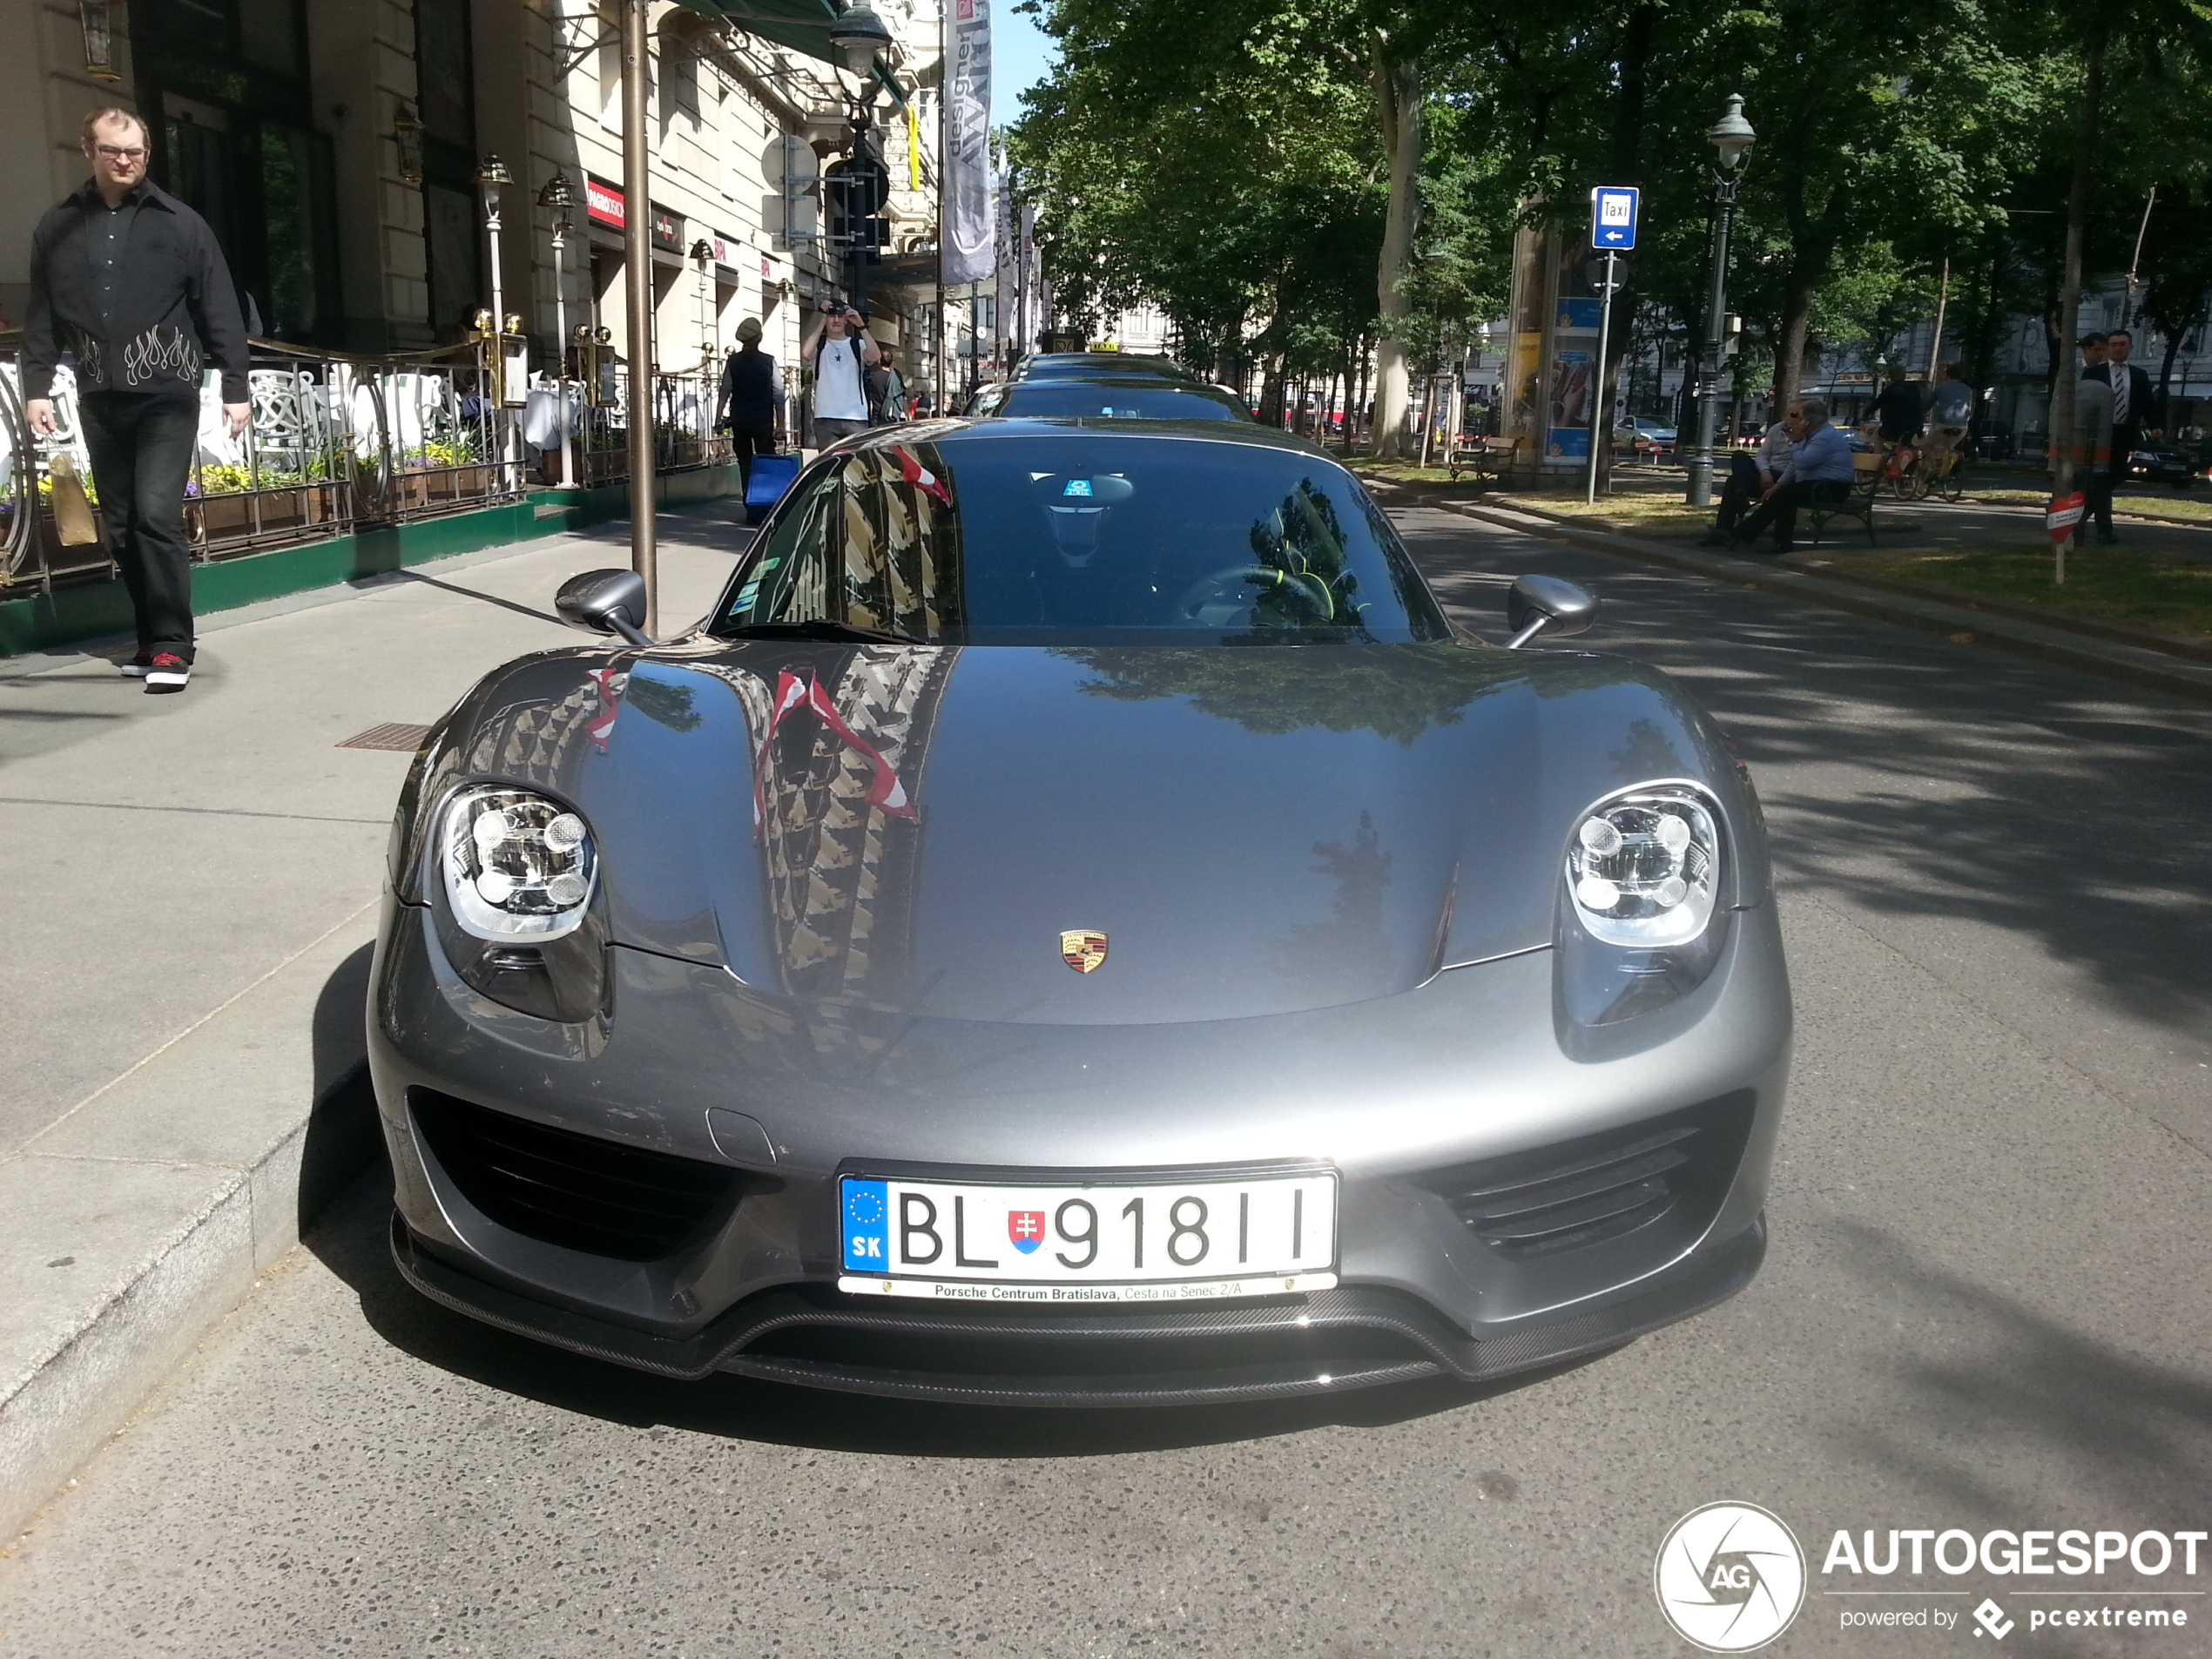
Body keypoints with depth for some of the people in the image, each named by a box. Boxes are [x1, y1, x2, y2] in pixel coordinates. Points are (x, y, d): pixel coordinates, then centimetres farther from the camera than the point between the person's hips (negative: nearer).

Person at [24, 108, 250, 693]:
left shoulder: (179, 223, 2)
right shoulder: (58, 227, 10)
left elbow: (221, 312, 0)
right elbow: (42, 316, 12)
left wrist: (235, 388, -4)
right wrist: (37, 386, 5)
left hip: (166, 396, -4)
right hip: (99, 401, 4)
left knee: (157, 517, -13)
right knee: (123, 527, 7)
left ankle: (172, 646, -9)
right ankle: (152, 638, 16)